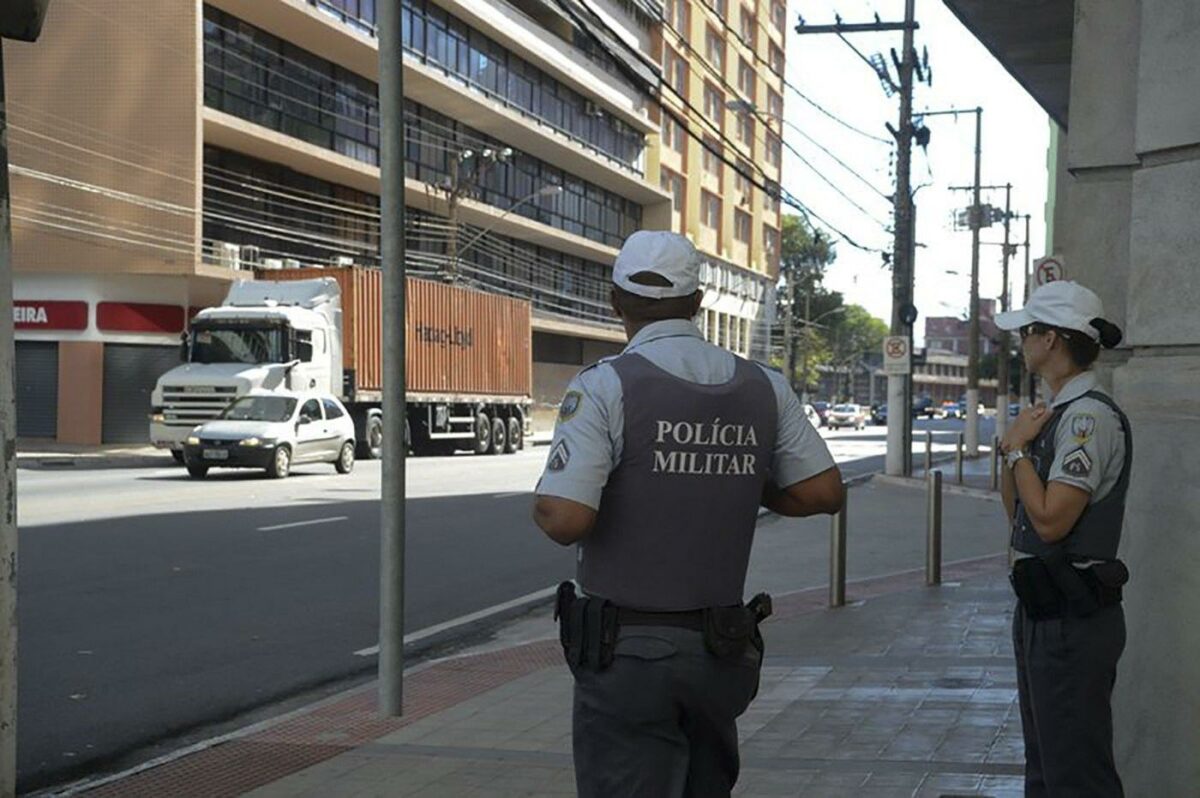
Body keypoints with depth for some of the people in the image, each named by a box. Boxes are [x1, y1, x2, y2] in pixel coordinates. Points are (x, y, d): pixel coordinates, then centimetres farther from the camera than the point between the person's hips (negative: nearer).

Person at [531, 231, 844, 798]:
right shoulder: (763, 388, 2)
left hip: (626, 650, -5)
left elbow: (566, 520, -21)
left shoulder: (604, 387, -13)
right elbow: (824, 492, 6)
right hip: (722, 651, 5)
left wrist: (540, 503, 1)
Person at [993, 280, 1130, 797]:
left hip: (1072, 618, -11)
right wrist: (1013, 449, 1)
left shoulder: (1089, 416, -18)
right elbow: (1017, 512, 17)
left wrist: (1018, 449, -12)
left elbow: (1050, 519, -24)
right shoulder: (1059, 413, 12)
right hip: (1042, 609, 11)